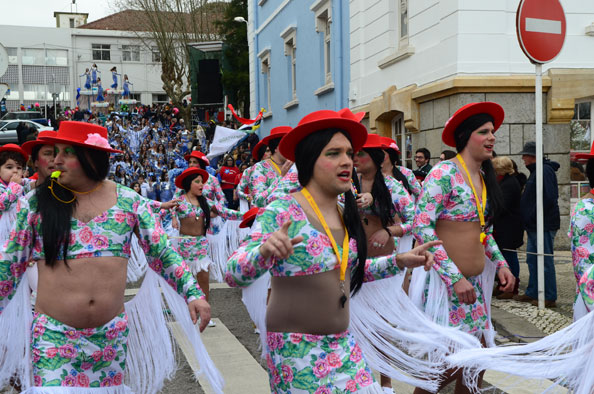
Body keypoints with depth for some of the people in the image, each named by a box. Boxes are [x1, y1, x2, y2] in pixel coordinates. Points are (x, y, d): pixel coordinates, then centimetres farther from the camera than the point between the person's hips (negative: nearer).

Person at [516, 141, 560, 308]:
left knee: (545, 261, -5)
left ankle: (550, 297, 0)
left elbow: (548, 198, -23)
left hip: (544, 225, -11)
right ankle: (532, 293, 25)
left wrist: (532, 217, -20)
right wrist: (528, 220, 16)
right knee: (532, 260, 16)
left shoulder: (545, 171, -14)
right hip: (534, 226, 11)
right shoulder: (536, 171, 19)